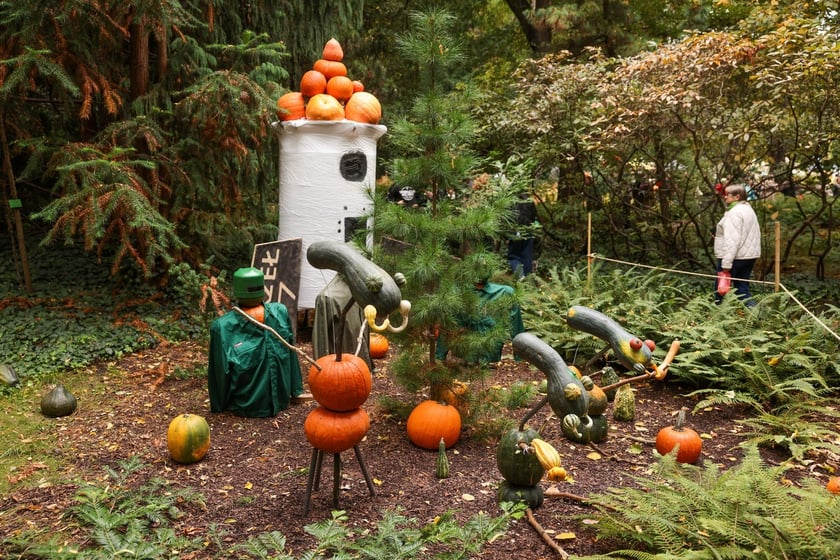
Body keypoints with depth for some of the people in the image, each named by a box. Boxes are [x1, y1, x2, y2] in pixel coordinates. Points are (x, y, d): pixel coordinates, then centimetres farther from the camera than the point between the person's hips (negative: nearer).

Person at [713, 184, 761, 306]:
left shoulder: (734, 213, -14)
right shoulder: (748, 209, 17)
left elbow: (732, 240, -22)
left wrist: (726, 263, -25)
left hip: (735, 257, -10)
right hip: (749, 255, 10)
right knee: (742, 289, 10)